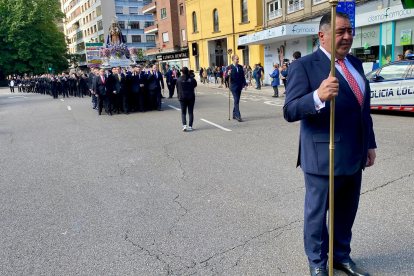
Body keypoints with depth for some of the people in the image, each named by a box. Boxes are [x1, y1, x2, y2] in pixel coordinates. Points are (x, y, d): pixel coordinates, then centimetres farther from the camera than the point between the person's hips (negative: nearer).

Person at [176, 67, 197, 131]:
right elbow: (195, 85, 15)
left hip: (182, 98, -1)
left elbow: (177, 90, 2)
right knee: (190, 112, 7)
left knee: (183, 112, 8)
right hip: (191, 98, 1)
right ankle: (190, 126, 4)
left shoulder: (179, 80, -3)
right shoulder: (192, 79, -2)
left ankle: (184, 125, -9)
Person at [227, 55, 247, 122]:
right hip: (234, 87, -6)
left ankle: (234, 115, 23)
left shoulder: (240, 67, 9)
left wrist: (244, 84, 6)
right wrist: (228, 74, -31)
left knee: (237, 101, 12)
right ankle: (238, 116, -12)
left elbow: (243, 76, 13)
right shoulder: (229, 68, -7)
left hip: (239, 87, 6)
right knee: (236, 101, -11)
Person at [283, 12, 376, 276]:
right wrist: (318, 96, -36)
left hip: (354, 156, 7)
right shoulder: (304, 66, -11)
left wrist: (370, 144, 17)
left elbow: (364, 108, 18)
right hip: (323, 157, -7)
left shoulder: (355, 63, 13)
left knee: (346, 212, 20)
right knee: (318, 213, 11)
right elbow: (290, 111, -19)